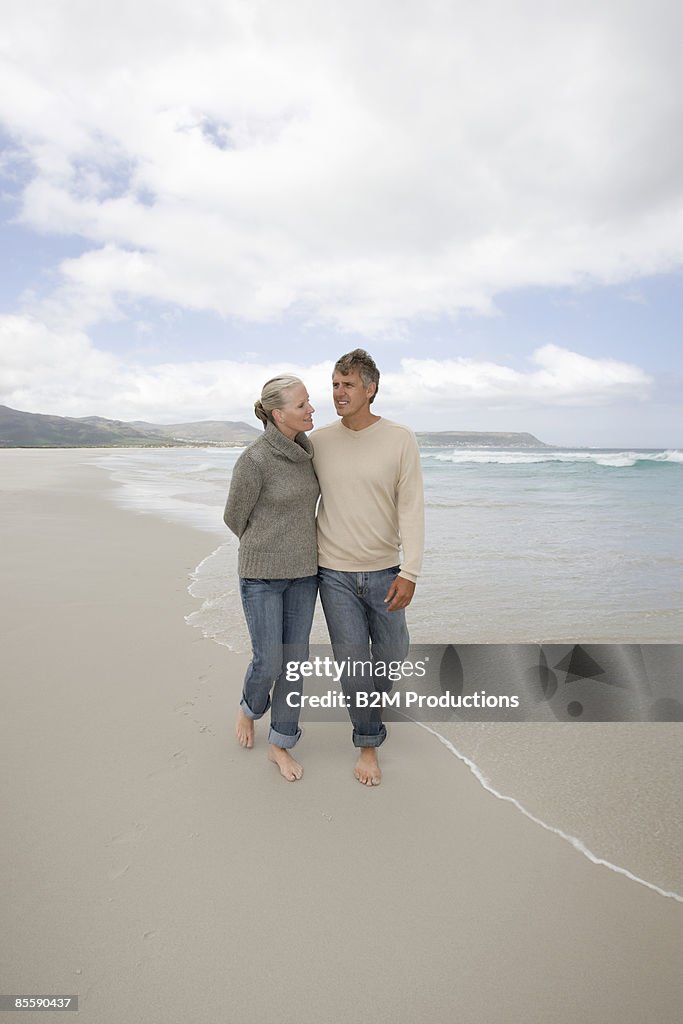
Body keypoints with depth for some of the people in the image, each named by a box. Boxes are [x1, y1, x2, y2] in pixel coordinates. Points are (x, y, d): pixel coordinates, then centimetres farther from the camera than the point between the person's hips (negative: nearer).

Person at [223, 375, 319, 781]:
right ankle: (250, 707, 38)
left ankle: (280, 744, 27)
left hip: (304, 571, 6)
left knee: (295, 659, 10)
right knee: (269, 662, 2)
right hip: (262, 573, -5)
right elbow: (235, 518, -5)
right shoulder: (254, 460, -19)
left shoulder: (305, 450, 2)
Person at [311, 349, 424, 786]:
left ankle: (370, 698, 49)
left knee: (392, 653, 15)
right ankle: (369, 742, 26)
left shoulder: (401, 439, -6)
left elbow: (412, 508, -9)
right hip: (334, 572, 0)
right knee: (353, 662, 4)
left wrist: (410, 572, -15)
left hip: (383, 571, 0)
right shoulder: (319, 441, -1)